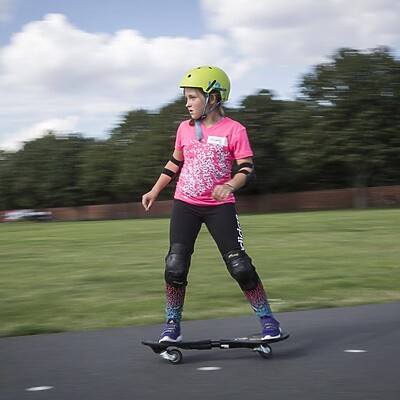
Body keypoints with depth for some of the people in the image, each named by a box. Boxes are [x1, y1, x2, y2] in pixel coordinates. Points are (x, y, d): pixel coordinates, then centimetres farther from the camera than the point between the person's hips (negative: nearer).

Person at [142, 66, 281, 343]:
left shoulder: (234, 130, -8)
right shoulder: (185, 129, 6)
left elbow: (248, 169, -11)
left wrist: (229, 186, -30)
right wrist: (154, 191, 19)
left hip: (220, 206, -3)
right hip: (185, 205, 4)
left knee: (239, 264, -7)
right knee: (176, 265, -6)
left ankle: (267, 320, 7)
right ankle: (172, 326, 6)